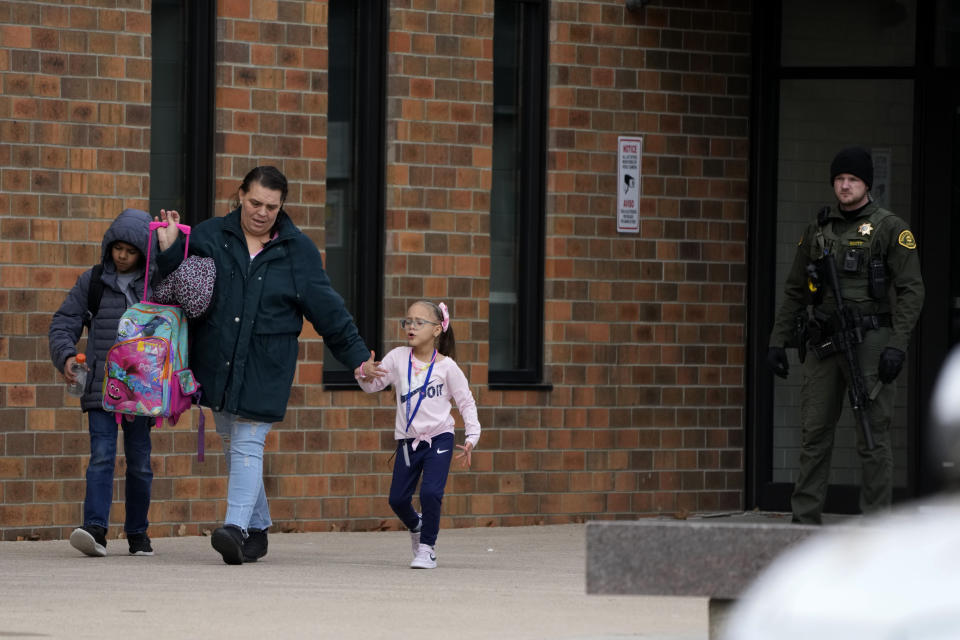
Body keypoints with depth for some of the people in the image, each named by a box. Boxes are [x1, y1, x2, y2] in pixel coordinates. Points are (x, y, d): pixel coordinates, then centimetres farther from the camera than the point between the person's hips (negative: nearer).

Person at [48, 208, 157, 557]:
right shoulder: (92, 282, 5)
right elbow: (64, 322, 6)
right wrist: (66, 355, -12)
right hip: (101, 388, 0)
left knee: (139, 462, 6)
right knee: (101, 456, -12)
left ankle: (137, 532, 18)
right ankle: (95, 528, -22)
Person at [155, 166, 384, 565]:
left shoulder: (298, 251, 2)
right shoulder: (209, 237, 3)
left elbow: (327, 309, 6)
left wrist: (357, 356, 5)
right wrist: (168, 251, -14)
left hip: (264, 368, -3)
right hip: (217, 364, 3)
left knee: (248, 445, -13)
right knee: (233, 446, 9)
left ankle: (237, 527, -21)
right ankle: (257, 528, 20)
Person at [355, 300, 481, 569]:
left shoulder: (446, 366, -5)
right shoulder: (397, 358, 0)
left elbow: (466, 401, 1)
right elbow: (373, 386, 4)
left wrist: (471, 438, -7)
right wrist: (365, 374, -19)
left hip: (439, 438, -3)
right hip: (408, 440, 3)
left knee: (430, 492, -20)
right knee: (398, 499, 4)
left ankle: (427, 547, -1)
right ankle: (416, 526, 37)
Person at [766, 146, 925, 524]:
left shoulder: (889, 229, 0)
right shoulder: (818, 231, 14)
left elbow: (911, 290, -5)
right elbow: (795, 291, 19)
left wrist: (897, 345, -14)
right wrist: (777, 340, 12)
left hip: (869, 340, -5)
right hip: (824, 343, 5)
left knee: (872, 436, -4)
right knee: (814, 433, 4)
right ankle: (805, 519, 8)